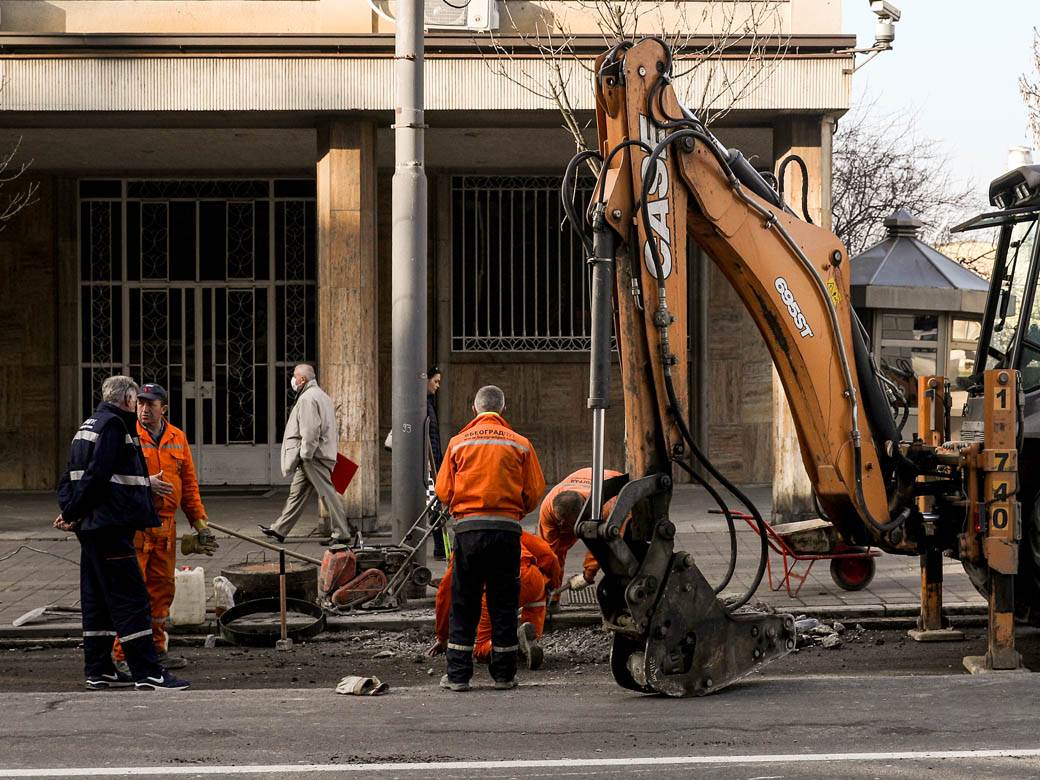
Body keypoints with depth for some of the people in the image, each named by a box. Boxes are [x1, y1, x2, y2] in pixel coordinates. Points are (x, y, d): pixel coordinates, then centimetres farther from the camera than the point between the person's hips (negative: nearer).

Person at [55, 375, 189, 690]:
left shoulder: (89, 425, 19)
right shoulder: (113, 424, -12)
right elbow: (96, 476, -18)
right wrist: (73, 513, -10)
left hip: (91, 526, 10)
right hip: (110, 526, -10)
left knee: (97, 599, 13)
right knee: (131, 597, -9)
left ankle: (98, 670, 17)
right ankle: (147, 673, -9)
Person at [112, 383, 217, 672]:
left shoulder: (177, 438, 13)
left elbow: (189, 483, 18)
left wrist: (199, 521, 15)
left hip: (166, 524, 6)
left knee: (161, 588, 10)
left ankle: (156, 648, 19)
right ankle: (123, 654, -2)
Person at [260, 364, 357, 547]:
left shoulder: (307, 398, -15)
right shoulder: (320, 395, 20)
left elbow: (310, 431, -23)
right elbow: (330, 428, 22)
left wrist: (306, 454, -18)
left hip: (313, 456, -11)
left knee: (327, 493, -7)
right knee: (297, 492, 14)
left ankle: (342, 533, -4)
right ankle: (280, 530, 19)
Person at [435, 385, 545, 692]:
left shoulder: (458, 442, 4)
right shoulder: (520, 444, 4)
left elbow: (443, 491, 3)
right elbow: (534, 492, 2)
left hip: (468, 528, 0)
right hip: (507, 528, 0)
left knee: (463, 605, 7)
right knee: (504, 604, 8)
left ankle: (457, 675, 5)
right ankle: (504, 674, 10)